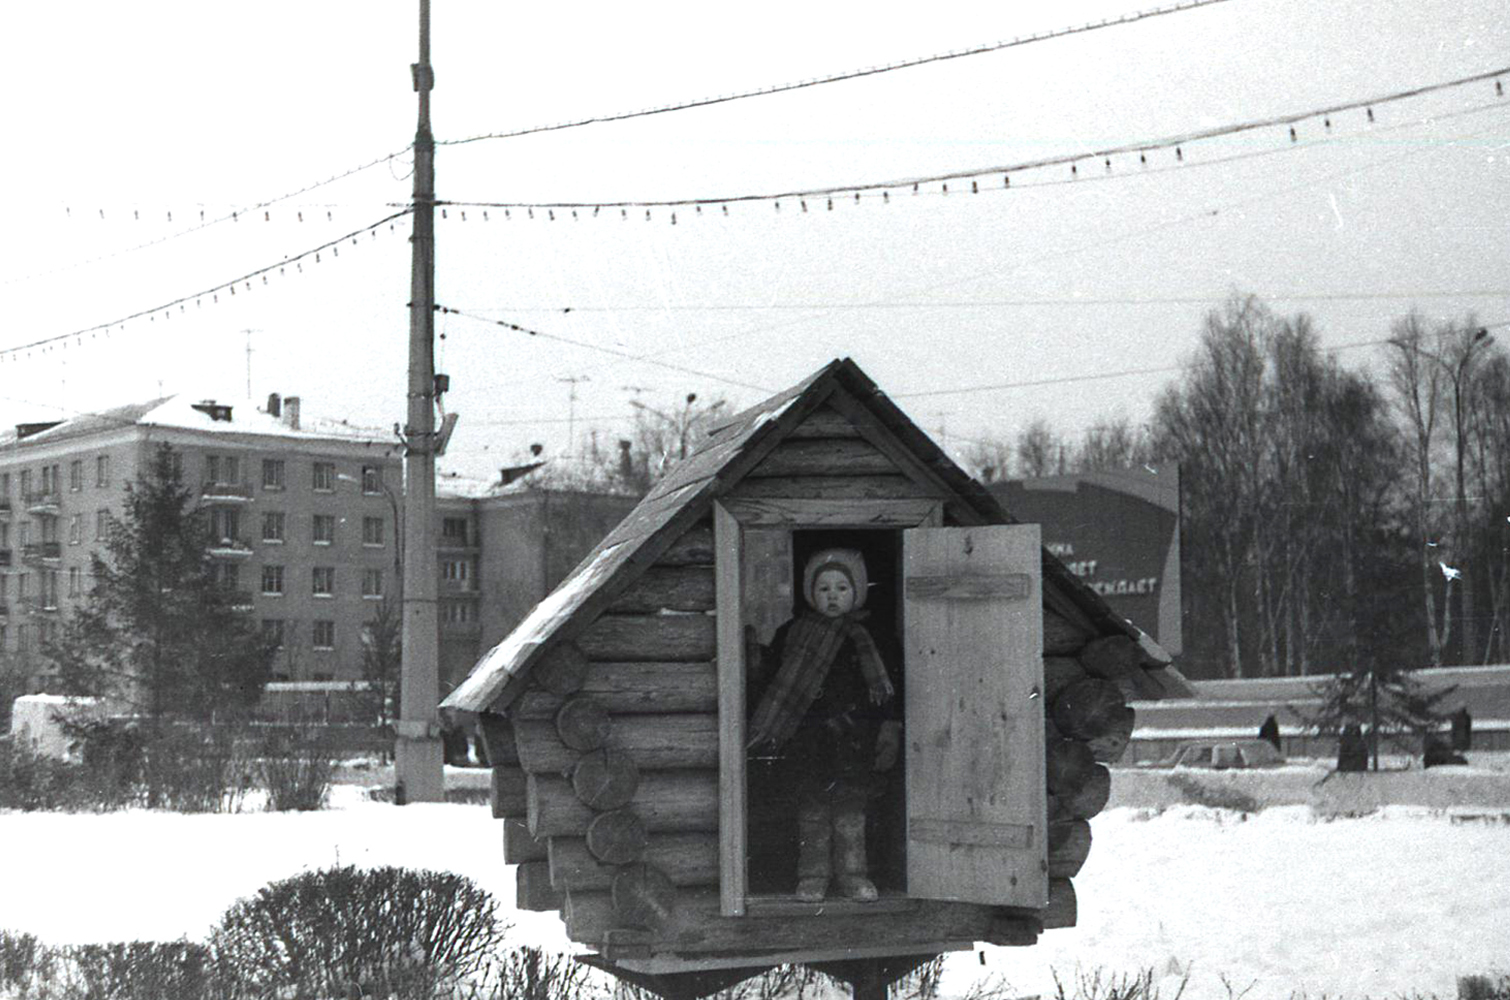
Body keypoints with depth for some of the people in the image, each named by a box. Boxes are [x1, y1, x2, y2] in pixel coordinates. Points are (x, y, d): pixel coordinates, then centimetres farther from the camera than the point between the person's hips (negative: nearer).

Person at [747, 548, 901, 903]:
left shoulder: (870, 638, 4)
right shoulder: (794, 634, 4)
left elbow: (888, 687, 5)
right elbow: (774, 684, 10)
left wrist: (889, 730, 1)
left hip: (855, 737, 0)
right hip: (810, 736, 0)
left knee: (851, 801, 2)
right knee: (812, 802, 2)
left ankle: (852, 873, 10)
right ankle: (813, 874, 9)